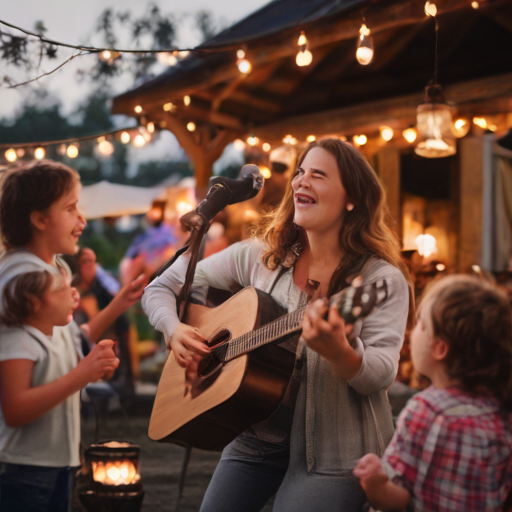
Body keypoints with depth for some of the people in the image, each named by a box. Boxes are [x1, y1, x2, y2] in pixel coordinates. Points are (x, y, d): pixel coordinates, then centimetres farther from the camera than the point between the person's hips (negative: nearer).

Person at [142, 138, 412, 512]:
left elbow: (381, 375, -19)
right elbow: (163, 287, 10)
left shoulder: (383, 279, -8)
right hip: (256, 437, 4)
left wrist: (338, 352, -40)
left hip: (333, 449, -4)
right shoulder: (258, 257, 3)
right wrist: (175, 331, -11)